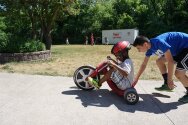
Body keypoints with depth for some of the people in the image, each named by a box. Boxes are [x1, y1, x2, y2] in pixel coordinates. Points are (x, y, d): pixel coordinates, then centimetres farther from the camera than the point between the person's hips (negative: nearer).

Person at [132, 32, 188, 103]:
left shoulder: (158, 42, -31)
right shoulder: (149, 48, -3)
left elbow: (170, 61, -29)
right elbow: (144, 64, 7)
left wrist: (170, 80, -22)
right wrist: (136, 79, 10)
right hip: (178, 48, 9)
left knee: (179, 73, -18)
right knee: (159, 62, 9)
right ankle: (167, 85, 19)